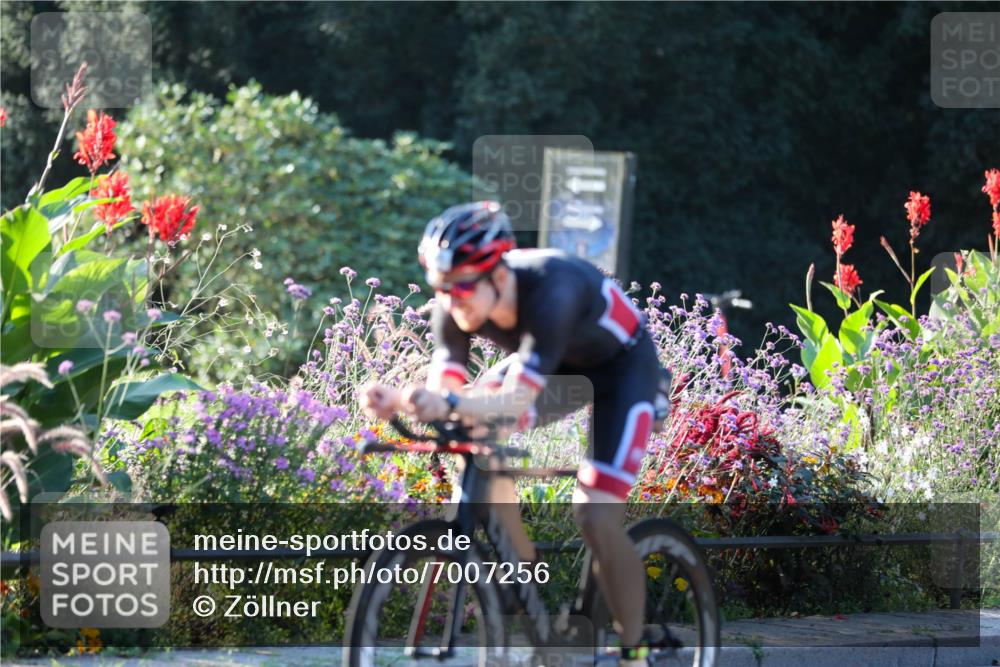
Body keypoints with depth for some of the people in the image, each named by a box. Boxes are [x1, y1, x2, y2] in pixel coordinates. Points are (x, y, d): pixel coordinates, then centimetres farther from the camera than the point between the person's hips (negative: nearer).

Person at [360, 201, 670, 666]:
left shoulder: (551, 290, -40)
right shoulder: (456, 305, -22)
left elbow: (516, 401, -45)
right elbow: (445, 389, -23)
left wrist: (448, 404, -63)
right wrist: (398, 400, -45)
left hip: (622, 366, -6)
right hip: (556, 365, 7)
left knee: (596, 516, -20)